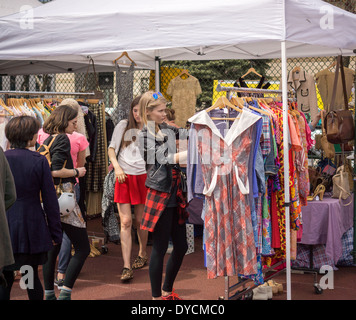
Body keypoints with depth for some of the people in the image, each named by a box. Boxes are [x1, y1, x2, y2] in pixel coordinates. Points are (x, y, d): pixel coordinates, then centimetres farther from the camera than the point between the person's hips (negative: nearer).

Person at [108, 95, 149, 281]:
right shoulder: (123, 126, 7)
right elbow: (111, 149, 11)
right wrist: (117, 167, -4)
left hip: (143, 176, 0)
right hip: (124, 176, 0)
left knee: (140, 220, 10)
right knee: (125, 221, -5)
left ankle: (142, 255, 35)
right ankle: (126, 267, -4)